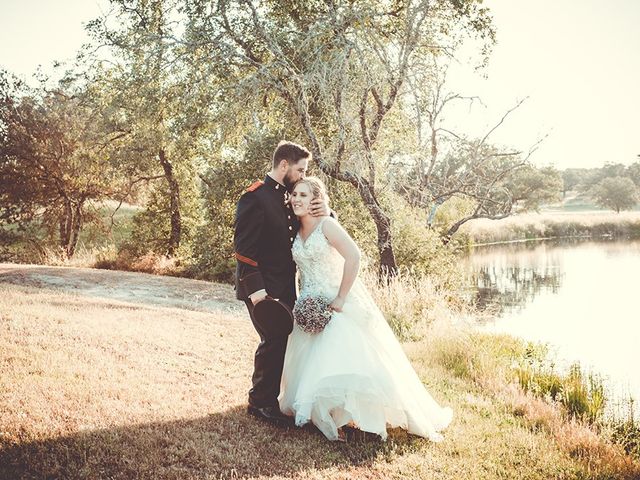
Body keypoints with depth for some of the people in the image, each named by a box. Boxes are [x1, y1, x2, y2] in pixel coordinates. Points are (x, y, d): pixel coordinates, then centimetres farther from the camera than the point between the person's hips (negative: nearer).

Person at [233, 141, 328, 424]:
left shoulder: (288, 196, 11)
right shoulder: (255, 197, -14)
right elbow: (243, 246, -18)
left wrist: (325, 212, -5)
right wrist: (255, 288, -24)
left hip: (285, 285, 8)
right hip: (263, 288, -8)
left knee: (285, 339, 14)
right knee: (274, 341, -5)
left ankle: (274, 396, 30)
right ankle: (259, 402, 14)